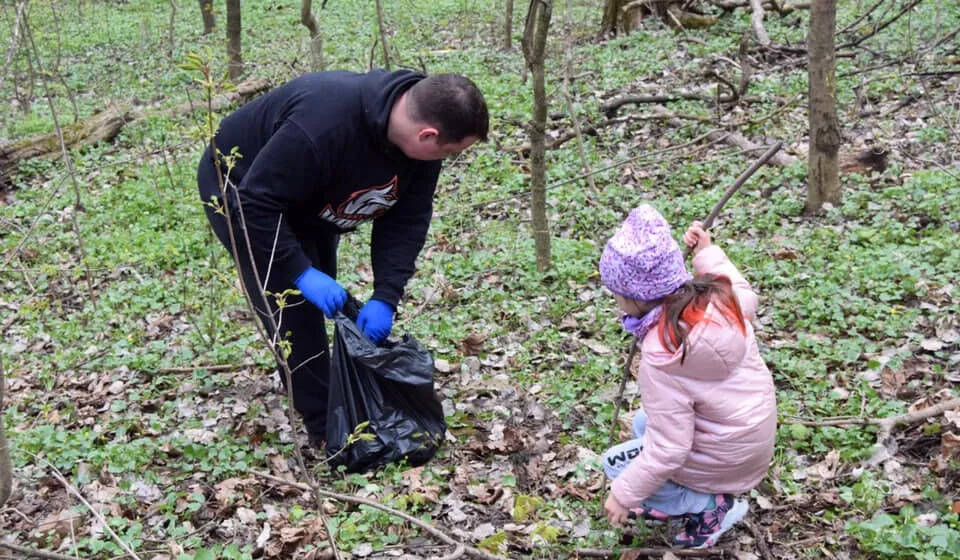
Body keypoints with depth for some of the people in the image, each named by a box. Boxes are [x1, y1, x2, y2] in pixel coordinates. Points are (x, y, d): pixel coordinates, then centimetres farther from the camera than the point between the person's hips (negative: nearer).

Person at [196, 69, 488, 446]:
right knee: (294, 306, -13)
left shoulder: (420, 139, -20)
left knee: (322, 298, 13)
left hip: (306, 199, 8)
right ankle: (327, 429, -4)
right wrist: (301, 273, -36)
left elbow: (406, 220, -13)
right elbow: (256, 203, -37)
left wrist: (386, 297, -21)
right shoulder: (324, 126, -44)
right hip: (242, 191, -7)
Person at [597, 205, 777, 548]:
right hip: (756, 435, 8)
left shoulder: (662, 361, -33)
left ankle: (711, 506, 2)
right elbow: (746, 298, 14)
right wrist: (708, 253, 16)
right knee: (644, 422, 27)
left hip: (726, 457, -8)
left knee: (617, 465, 11)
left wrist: (624, 495, -14)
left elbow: (667, 451, -27)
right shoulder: (718, 295, -14)